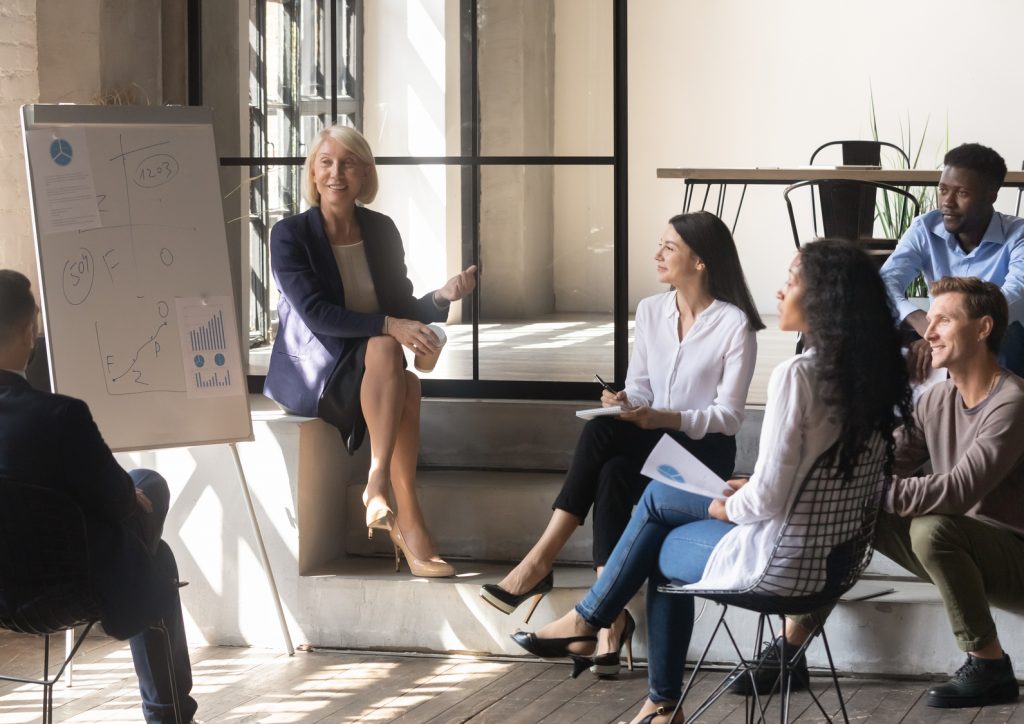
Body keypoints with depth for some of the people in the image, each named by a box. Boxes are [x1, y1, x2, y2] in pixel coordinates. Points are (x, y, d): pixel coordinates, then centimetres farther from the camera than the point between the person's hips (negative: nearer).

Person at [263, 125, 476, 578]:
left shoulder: (381, 231, 9)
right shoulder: (290, 235, -6)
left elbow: (402, 310, 11)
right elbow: (314, 314, -17)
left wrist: (443, 297, -11)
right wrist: (389, 327, -28)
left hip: (371, 375, 4)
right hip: (311, 374, -4)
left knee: (407, 385, -32)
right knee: (385, 349, -35)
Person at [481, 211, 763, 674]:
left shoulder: (734, 324, -8)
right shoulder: (650, 311, 10)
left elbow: (729, 415, -10)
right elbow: (639, 389, 12)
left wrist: (663, 418, -24)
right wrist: (624, 403, -13)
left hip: (704, 450, -5)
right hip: (650, 444, 5)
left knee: (603, 433, -30)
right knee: (613, 476, -32)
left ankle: (541, 561, -29)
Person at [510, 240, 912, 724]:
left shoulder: (798, 376, -24)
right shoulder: (865, 373, 0)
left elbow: (767, 500, -24)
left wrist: (723, 508, -4)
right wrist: (748, 490, 11)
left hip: (777, 556, -8)